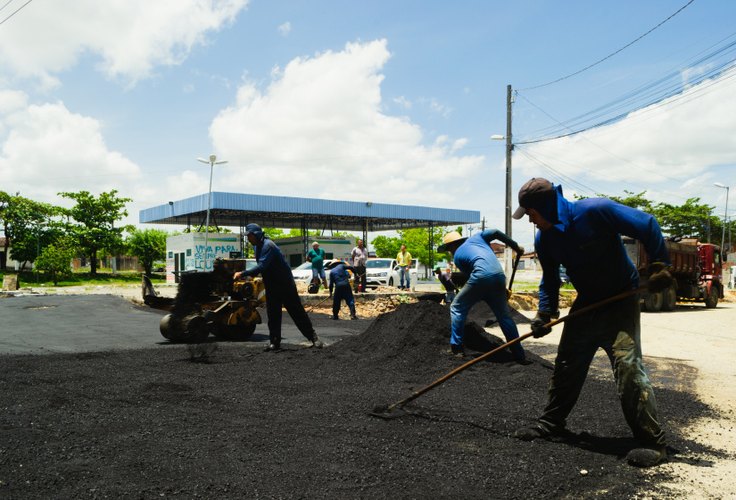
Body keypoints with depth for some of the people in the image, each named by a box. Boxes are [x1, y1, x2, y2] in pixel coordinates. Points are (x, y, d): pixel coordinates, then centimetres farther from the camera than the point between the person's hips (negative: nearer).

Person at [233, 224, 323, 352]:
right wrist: (250, 275, 2)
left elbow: (261, 266, -32)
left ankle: (314, 338, 4)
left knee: (297, 311, -4)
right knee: (272, 315, 5)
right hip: (271, 286, 8)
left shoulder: (268, 245, -23)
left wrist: (243, 273, -31)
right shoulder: (258, 247, 7)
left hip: (285, 284, -8)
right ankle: (274, 342, 10)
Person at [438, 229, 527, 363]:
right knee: (504, 316, 17)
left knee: (457, 308, 14)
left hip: (481, 277, -4)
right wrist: (515, 246, 21)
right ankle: (519, 355, 18)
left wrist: (503, 289, 23)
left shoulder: (457, 256, 20)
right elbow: (496, 233, 10)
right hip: (499, 276, 4)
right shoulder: (476, 237, 27)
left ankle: (456, 348, 10)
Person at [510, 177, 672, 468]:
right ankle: (551, 423, 25)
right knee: (566, 365, 10)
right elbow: (549, 281, 7)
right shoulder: (544, 239, -4)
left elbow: (647, 225, -18)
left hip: (621, 300, -6)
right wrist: (544, 313, -5)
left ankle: (652, 441, -3)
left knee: (627, 365, -16)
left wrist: (659, 266, -20)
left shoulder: (595, 211, -24)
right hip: (586, 303, 7)